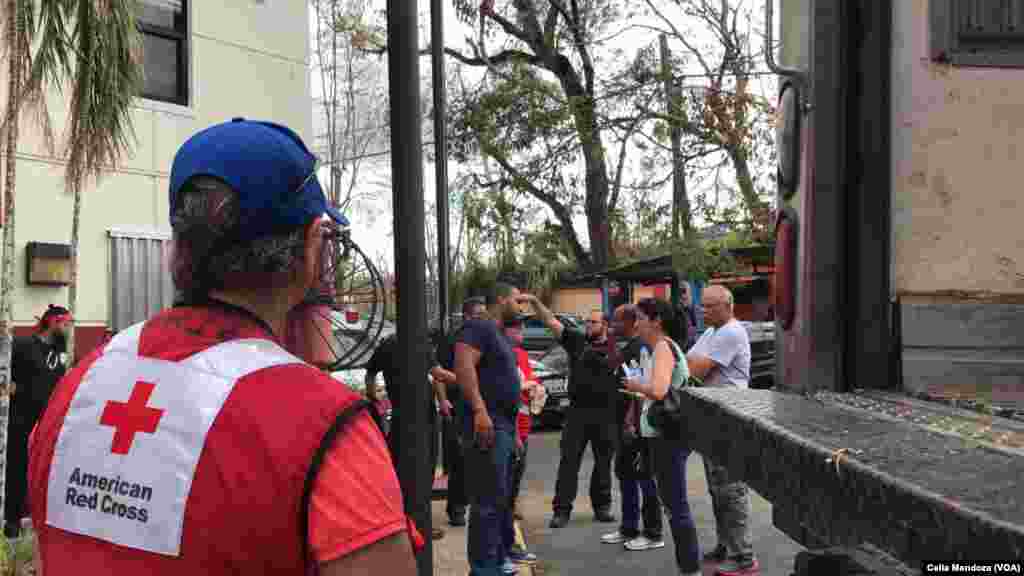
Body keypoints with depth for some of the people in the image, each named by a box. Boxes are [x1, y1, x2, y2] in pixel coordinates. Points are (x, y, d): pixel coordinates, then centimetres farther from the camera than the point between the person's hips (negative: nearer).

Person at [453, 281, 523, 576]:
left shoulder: (500, 335, 22)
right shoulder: (479, 327, -9)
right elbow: (463, 364, -24)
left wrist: (512, 428, 26)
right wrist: (479, 410, -32)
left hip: (504, 425, 11)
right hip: (487, 425, -11)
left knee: (500, 499, 17)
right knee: (489, 501, -9)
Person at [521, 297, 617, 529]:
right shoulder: (577, 340, 6)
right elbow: (551, 322, 1)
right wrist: (535, 301, -10)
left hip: (605, 414, 0)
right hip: (577, 411, 0)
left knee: (603, 462, 9)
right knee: (569, 460, -2)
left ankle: (602, 506, 22)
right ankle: (562, 509, 1)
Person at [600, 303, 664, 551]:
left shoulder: (640, 347, -16)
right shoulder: (628, 346, 14)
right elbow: (615, 367, 23)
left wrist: (631, 419, -24)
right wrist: (611, 342, 12)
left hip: (636, 422, -10)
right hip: (627, 421, 10)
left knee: (643, 475, -4)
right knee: (624, 471, 16)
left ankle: (653, 534, 4)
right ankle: (629, 528, 26)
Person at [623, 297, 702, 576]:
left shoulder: (663, 347, -15)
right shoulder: (662, 347, 15)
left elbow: (658, 390, -31)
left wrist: (636, 385, -14)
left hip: (669, 436, -11)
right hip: (664, 435, 11)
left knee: (676, 505, -6)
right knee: (674, 503, 17)